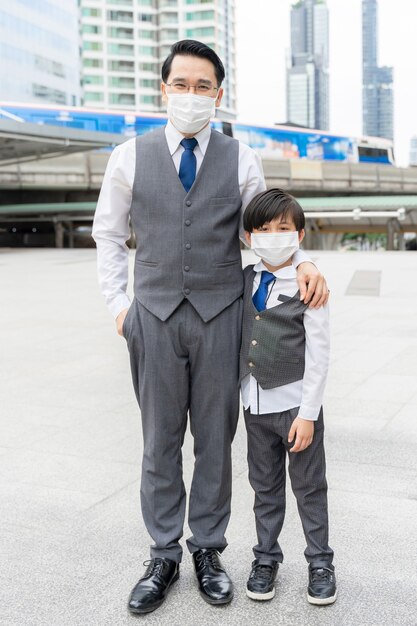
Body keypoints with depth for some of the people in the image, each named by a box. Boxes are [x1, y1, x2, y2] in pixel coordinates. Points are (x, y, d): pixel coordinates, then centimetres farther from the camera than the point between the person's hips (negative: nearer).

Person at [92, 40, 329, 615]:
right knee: (160, 441, 9)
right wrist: (118, 303, 5)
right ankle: (164, 556, 24)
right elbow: (109, 234, 12)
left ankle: (208, 550, 26)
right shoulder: (130, 157, 3)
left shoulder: (242, 160, 4)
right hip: (155, 316, 0)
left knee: (215, 439, 9)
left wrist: (303, 262, -9)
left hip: (220, 315, 0)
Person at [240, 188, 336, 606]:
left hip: (295, 403, -4)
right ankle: (266, 557, 32)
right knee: (265, 485, 17)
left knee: (308, 486, 10)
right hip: (255, 402, 5)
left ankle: (320, 561, 27)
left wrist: (308, 413, -15)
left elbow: (318, 354, -13)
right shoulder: (244, 280, 3)